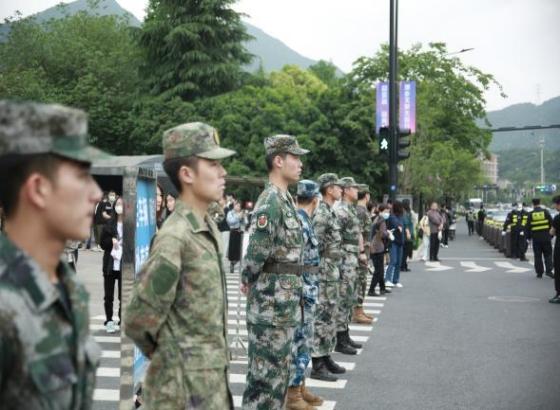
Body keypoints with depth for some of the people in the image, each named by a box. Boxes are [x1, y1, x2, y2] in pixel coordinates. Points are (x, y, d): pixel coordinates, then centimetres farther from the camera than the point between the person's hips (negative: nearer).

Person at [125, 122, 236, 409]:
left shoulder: (209, 228, 6)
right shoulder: (175, 237, -21)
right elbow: (139, 321, -19)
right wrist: (168, 354, -3)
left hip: (212, 377, 8)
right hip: (187, 384, -8)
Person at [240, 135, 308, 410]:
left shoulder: (285, 199, 14)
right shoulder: (270, 201, -17)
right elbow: (258, 250, -22)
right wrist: (248, 280, -6)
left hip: (285, 297, 9)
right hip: (272, 297, -9)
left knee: (278, 367, 16)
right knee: (267, 369, -2)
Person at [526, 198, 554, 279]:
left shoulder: (530, 214, -2)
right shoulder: (546, 212, -1)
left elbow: (528, 227, -1)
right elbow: (551, 223, 0)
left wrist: (529, 237, 8)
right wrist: (551, 234, 9)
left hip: (536, 238, 0)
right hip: (546, 237, 0)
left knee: (538, 256, 6)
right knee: (548, 255, 8)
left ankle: (539, 272, 7)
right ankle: (549, 270, -5)